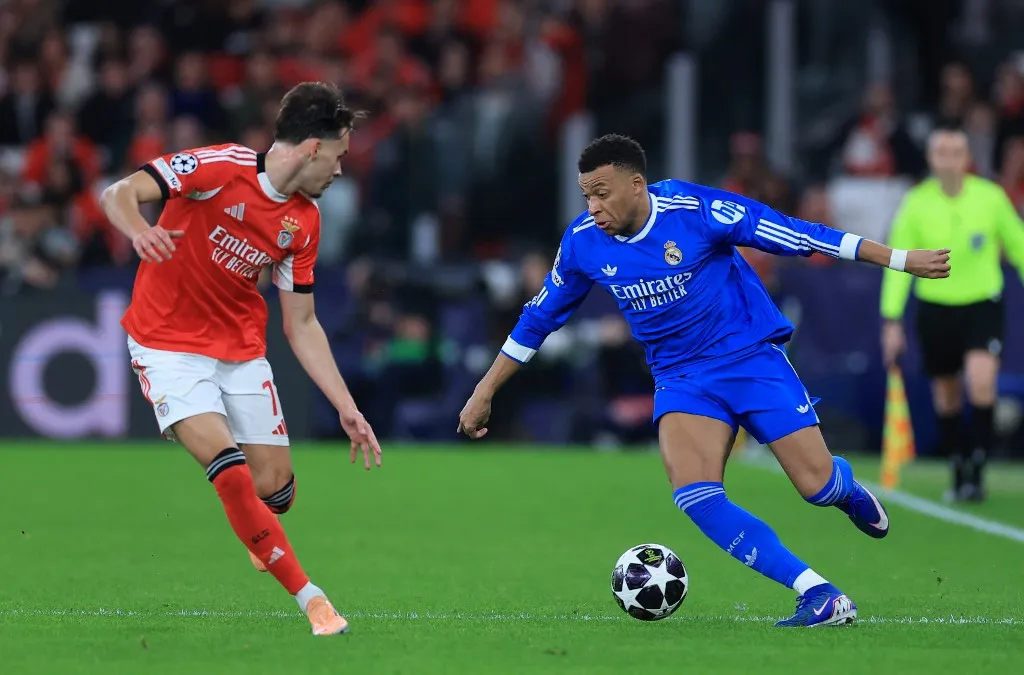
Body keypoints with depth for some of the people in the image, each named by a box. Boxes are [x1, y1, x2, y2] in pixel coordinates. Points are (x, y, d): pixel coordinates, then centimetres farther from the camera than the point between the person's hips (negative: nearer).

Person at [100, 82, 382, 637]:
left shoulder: (304, 222, 2)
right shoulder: (220, 168, -17)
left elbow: (302, 326, 7)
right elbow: (118, 194, -21)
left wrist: (345, 407, 1)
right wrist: (140, 232, -44)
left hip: (240, 348, 6)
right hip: (168, 342, -6)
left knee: (275, 488, -1)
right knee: (229, 466, -23)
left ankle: (262, 542, 37)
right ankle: (307, 595, -13)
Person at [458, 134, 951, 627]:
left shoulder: (693, 209, -19)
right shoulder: (582, 243, -6)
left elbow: (796, 235, -15)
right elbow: (538, 318, 10)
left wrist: (901, 260, -13)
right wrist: (484, 392, 13)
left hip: (752, 358, -3)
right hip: (681, 379, 3)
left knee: (818, 486, -9)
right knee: (694, 496, -23)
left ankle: (849, 492, 34)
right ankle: (822, 597, -19)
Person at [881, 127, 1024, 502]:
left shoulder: (991, 197, -7)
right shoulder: (916, 204, -7)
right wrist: (892, 320, -9)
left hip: (983, 304, -1)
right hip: (935, 306, 1)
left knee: (981, 381, -23)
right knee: (946, 397, 8)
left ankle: (978, 468, -14)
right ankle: (959, 473, 25)